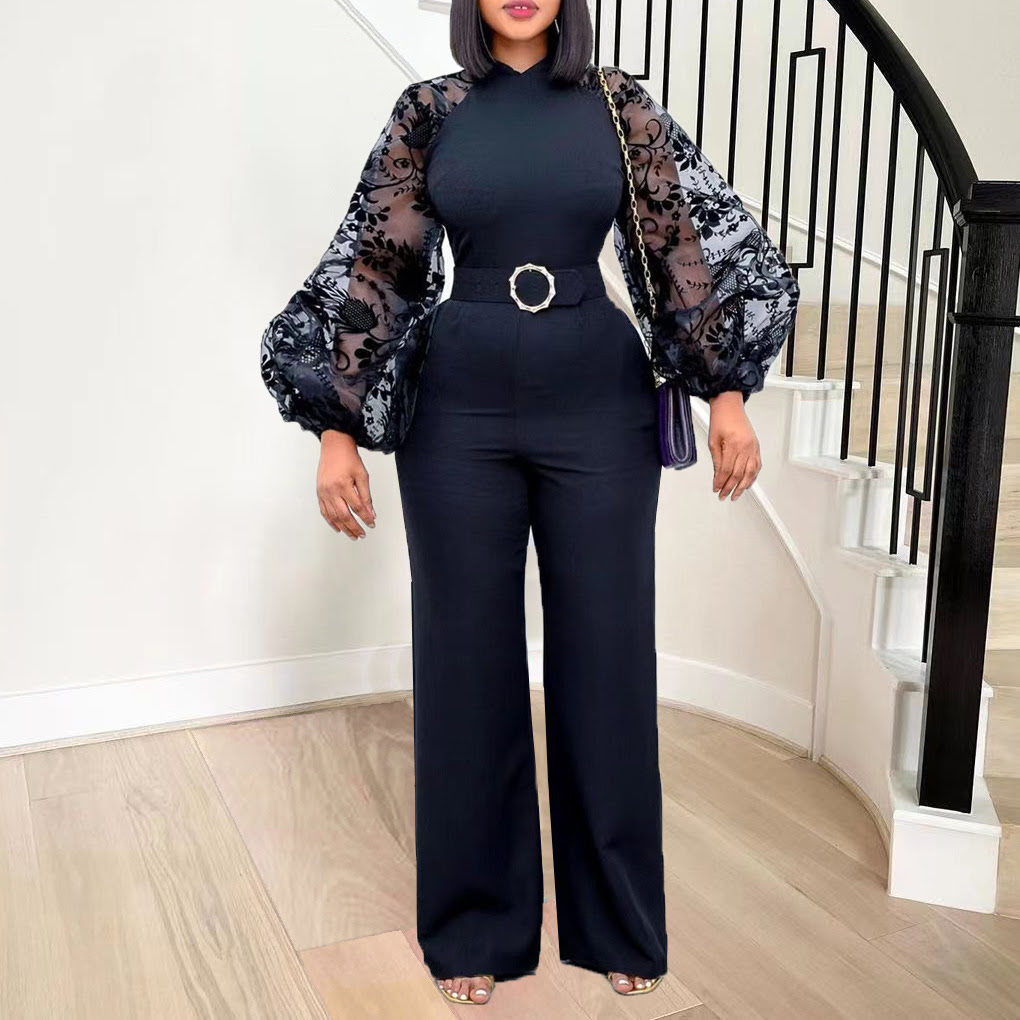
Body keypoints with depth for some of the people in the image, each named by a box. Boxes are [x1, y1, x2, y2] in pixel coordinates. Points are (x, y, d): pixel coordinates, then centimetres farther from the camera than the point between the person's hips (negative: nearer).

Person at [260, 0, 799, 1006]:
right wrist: (338, 426, -5)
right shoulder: (429, 112, 5)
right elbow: (371, 270, 2)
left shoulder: (621, 105, 6)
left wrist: (726, 390, -6)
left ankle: (616, 920, 26)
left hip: (599, 407, 0)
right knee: (467, 658, 6)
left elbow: (690, 243, 3)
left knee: (605, 658, 6)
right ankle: (475, 923, 25)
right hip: (461, 413, 0)